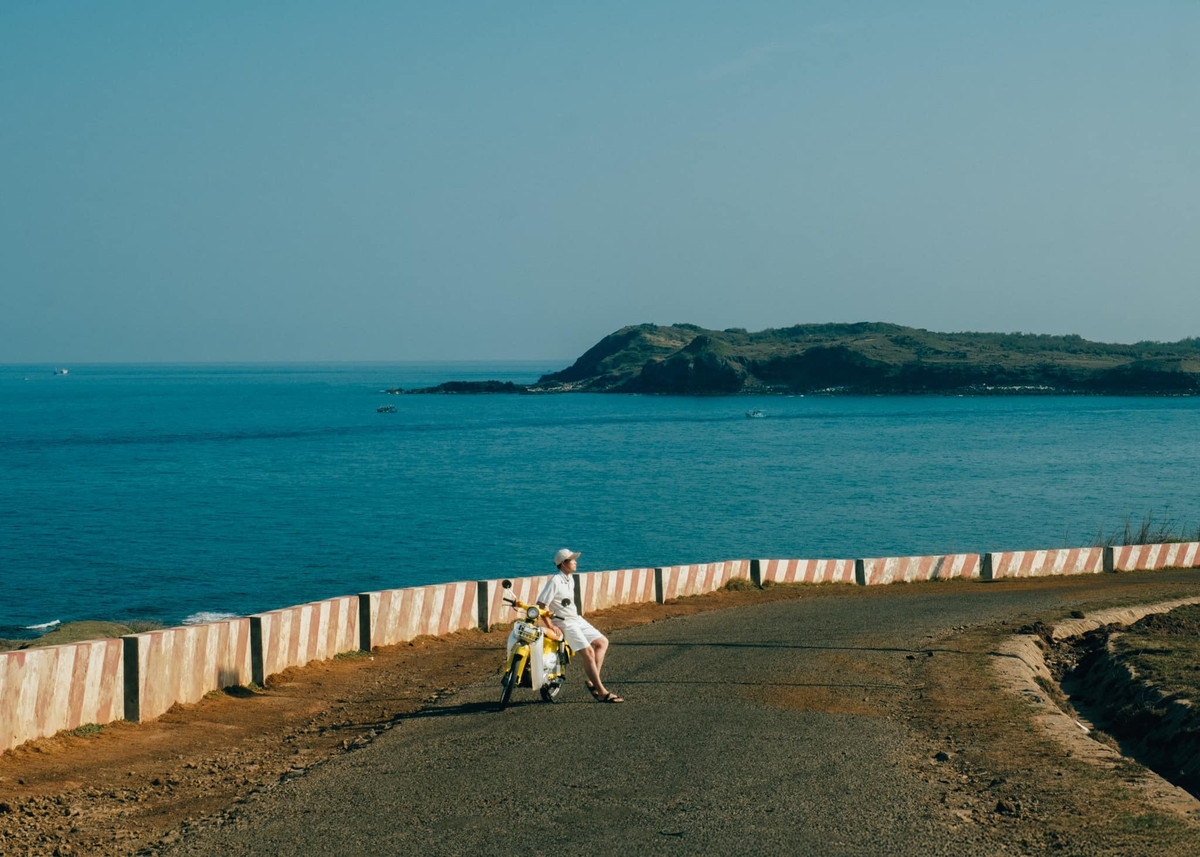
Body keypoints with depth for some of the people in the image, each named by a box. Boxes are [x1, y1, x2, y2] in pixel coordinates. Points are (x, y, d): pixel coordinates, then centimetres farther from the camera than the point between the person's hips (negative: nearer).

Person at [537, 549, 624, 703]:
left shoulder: (569, 579, 13)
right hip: (565, 623, -10)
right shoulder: (555, 581, -16)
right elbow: (542, 605, -20)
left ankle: (593, 681, 3)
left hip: (577, 619, 10)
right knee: (588, 652, -19)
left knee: (602, 642, 9)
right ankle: (602, 693, -18)